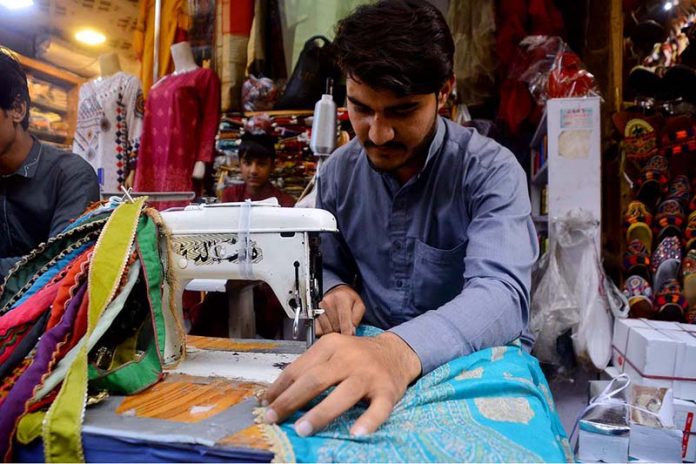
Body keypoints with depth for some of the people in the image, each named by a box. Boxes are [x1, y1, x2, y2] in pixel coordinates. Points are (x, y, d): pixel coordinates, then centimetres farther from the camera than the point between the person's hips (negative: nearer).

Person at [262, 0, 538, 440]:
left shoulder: (492, 171, -15)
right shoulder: (338, 172, -1)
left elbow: (500, 294, -29)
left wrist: (400, 350, -48)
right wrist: (336, 291, -14)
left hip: (478, 361, -3)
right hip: (368, 352, 4)